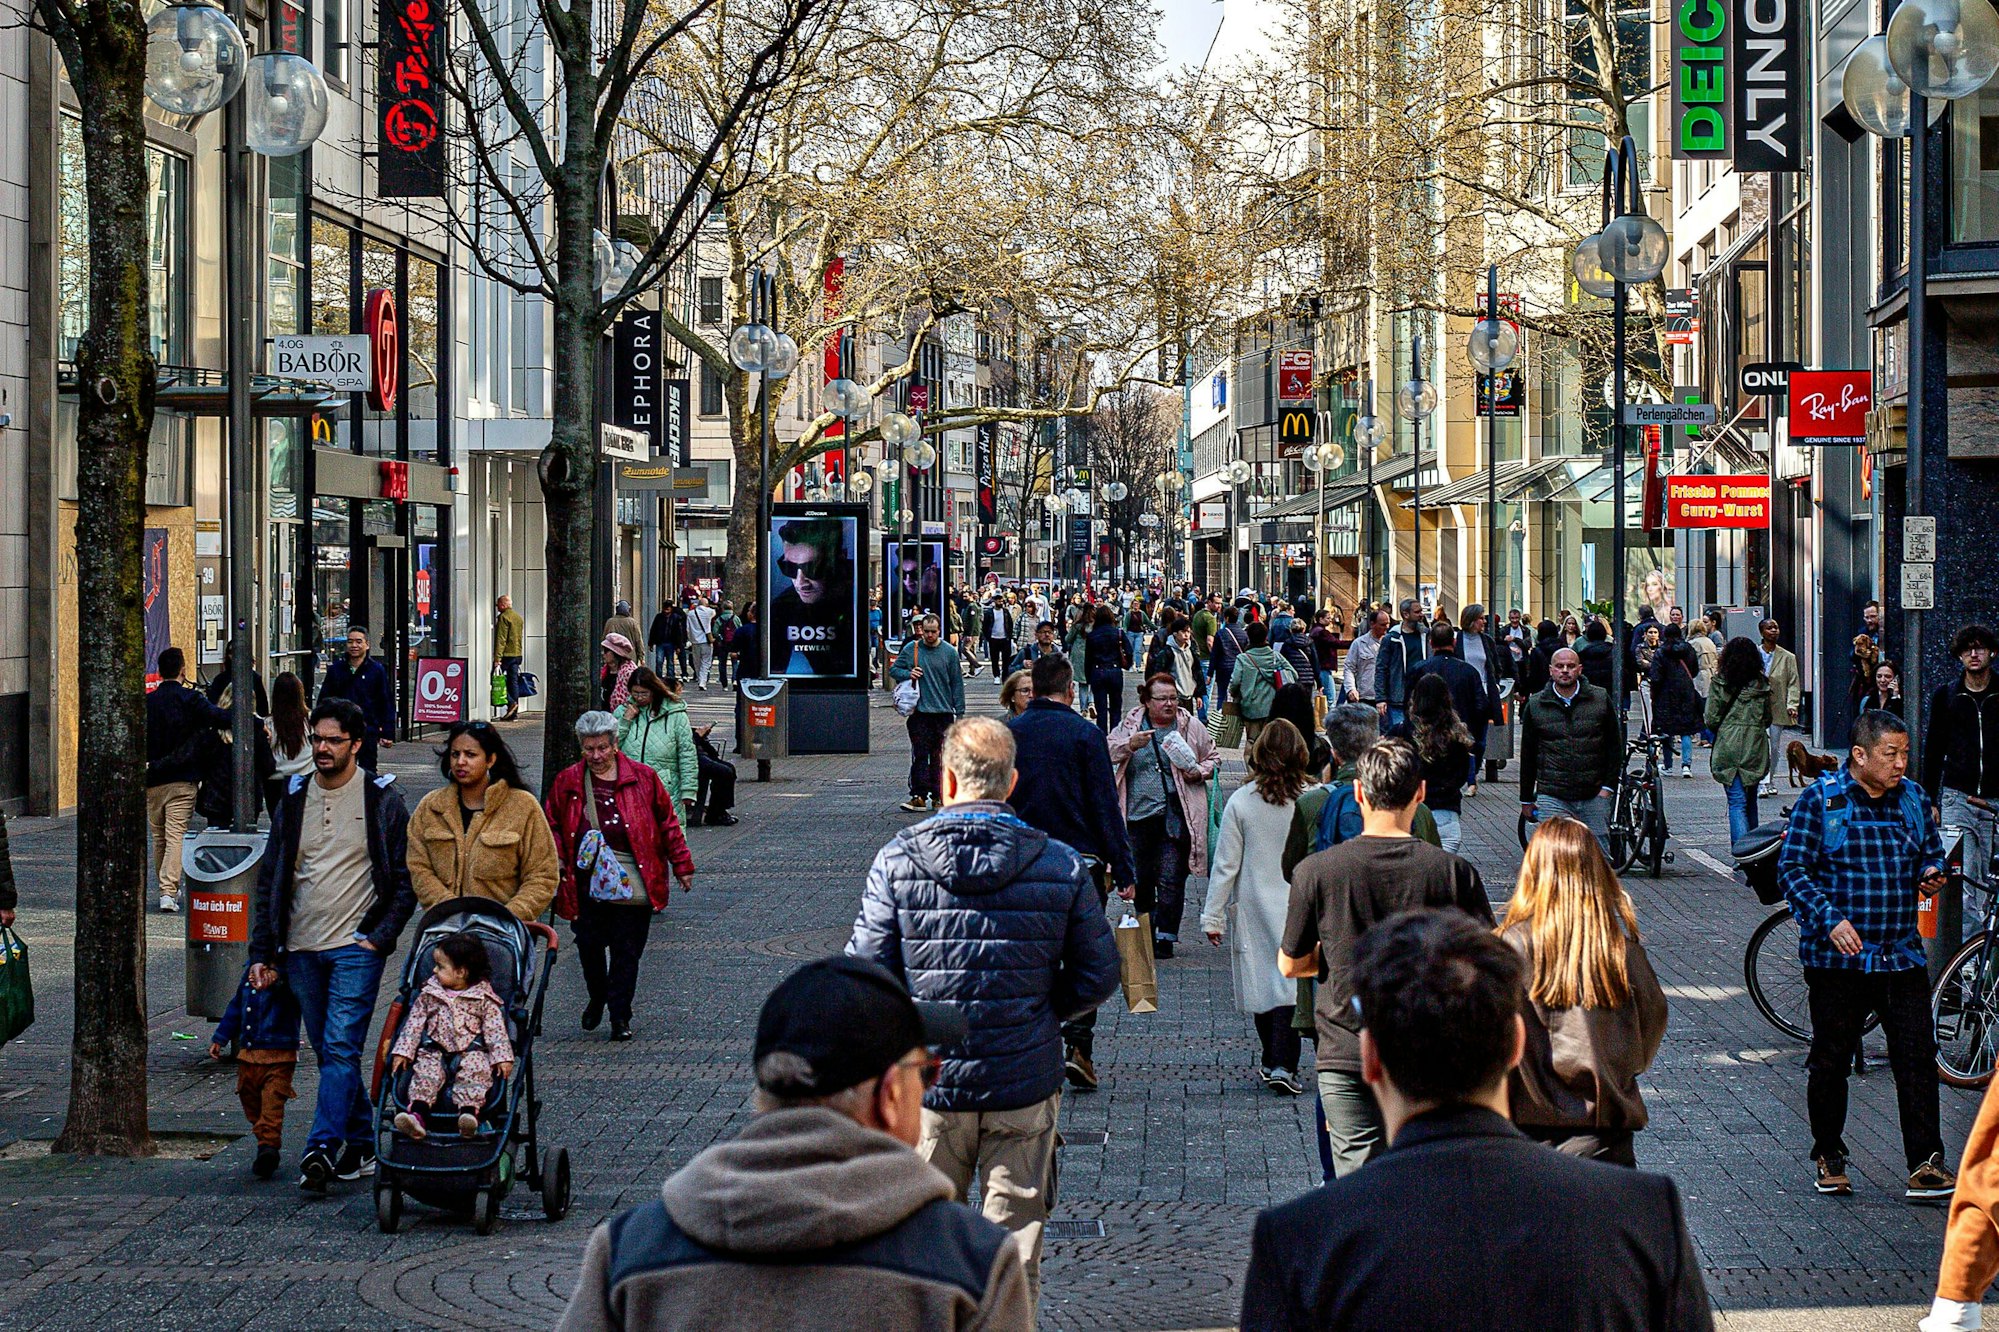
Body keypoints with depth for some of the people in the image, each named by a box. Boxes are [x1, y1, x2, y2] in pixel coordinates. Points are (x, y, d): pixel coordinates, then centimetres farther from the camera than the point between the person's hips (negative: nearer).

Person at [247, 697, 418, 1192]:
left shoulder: (382, 801, -1)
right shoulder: (294, 799, 10)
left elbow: (406, 879, 1)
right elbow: (271, 880, 13)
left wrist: (380, 937, -10)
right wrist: (262, 953, 7)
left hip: (356, 946, -5)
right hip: (302, 948, 5)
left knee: (340, 1048, -14)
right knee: (329, 1052, 10)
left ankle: (322, 1149, -19)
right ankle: (362, 1144, 19)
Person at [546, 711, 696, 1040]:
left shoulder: (643, 777, 3)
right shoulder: (568, 781, 6)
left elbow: (667, 822, 9)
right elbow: (552, 826, 14)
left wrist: (682, 865, 9)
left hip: (631, 882, -1)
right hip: (586, 880, 1)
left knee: (626, 950, 1)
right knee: (589, 944, 2)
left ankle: (620, 1016, 10)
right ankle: (597, 998, 30)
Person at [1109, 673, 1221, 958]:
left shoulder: (1191, 726, 6)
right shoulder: (1130, 725, 7)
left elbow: (1214, 757, 15)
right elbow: (1110, 754, -2)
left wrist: (1199, 772, -6)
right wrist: (1130, 745, -21)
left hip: (1176, 816, -2)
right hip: (1139, 814, 2)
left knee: (1171, 879, -7)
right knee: (1141, 878, 11)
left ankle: (1165, 938, -1)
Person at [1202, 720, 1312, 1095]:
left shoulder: (1240, 802, -8)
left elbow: (1226, 865, -5)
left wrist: (1213, 916, 2)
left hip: (1253, 908, 1)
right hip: (1297, 907, -1)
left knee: (1260, 979, 12)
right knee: (1289, 977, 1)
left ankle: (1273, 1063, 22)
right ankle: (1283, 1065, -10)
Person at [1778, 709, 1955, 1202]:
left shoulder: (1913, 800, 8)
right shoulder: (1820, 800, -6)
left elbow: (1932, 852, 23)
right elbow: (1793, 868, -7)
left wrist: (1932, 874, -1)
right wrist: (1829, 920, -19)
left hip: (1902, 954, 3)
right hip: (1837, 956, -3)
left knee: (1917, 1056, -5)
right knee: (1831, 1059, 6)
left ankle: (1925, 1165, -5)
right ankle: (1828, 1155, 23)